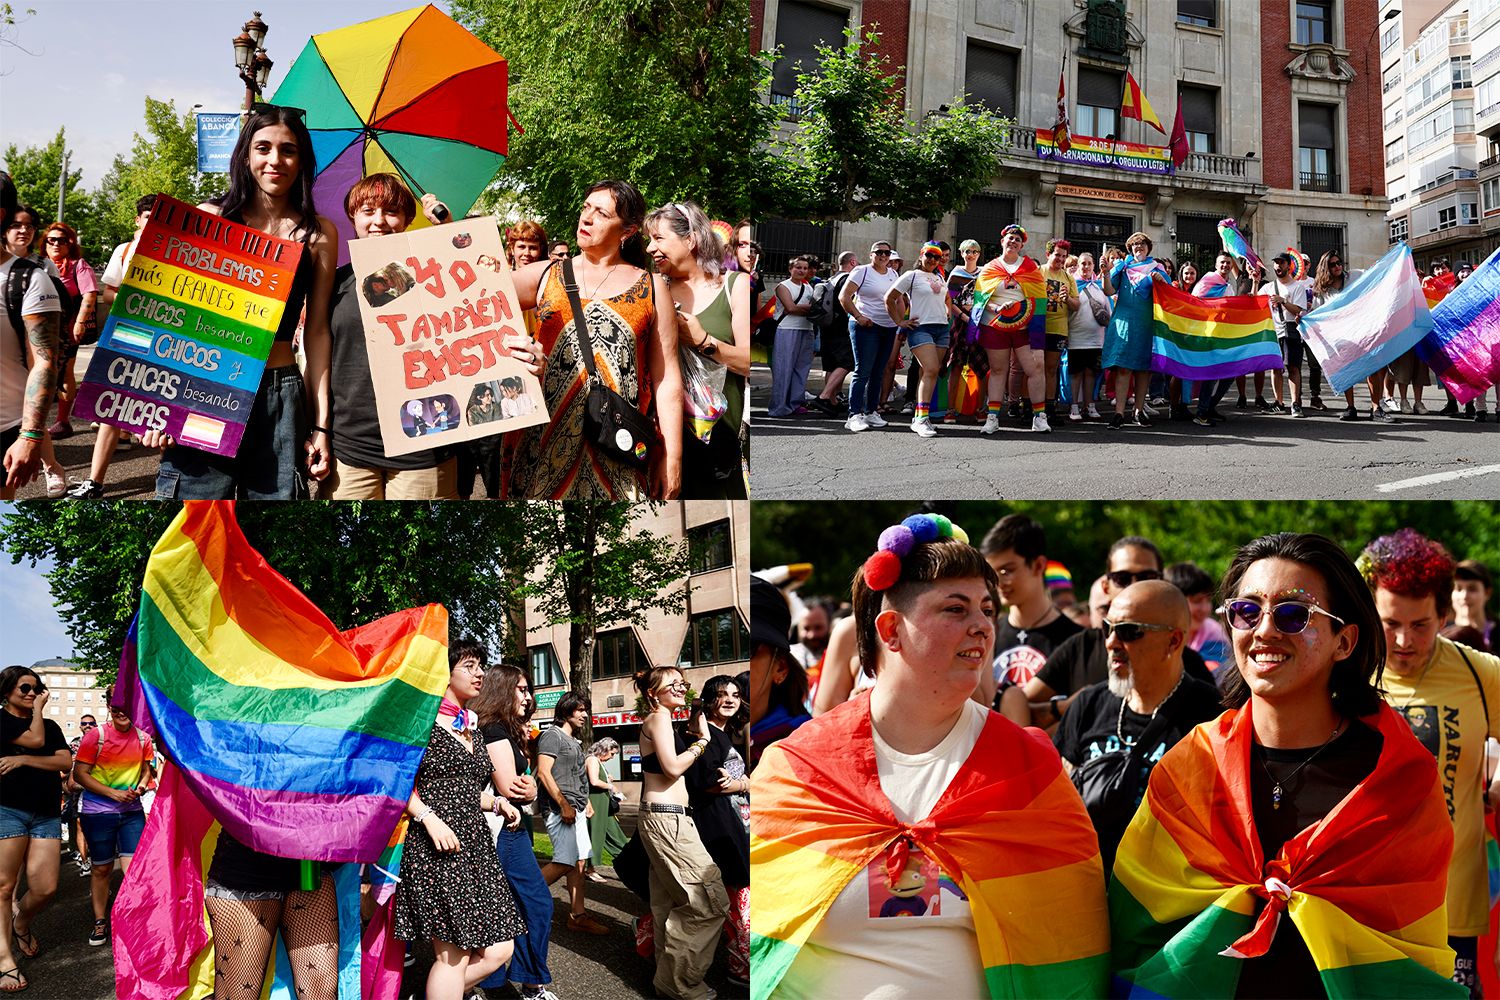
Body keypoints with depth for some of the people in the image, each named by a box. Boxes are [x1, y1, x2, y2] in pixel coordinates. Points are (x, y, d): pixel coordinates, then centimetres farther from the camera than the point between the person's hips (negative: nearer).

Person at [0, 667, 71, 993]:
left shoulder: (51, 725, 18)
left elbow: (65, 762, 4)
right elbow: (35, 739, -10)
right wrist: (38, 708, 3)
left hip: (47, 815, 5)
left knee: (45, 888, -3)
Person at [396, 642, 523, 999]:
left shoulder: (473, 729, 19)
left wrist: (497, 803, 9)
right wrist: (428, 817, -20)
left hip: (475, 845, 8)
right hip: (435, 848, -8)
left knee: (498, 950, 2)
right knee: (453, 954, -8)